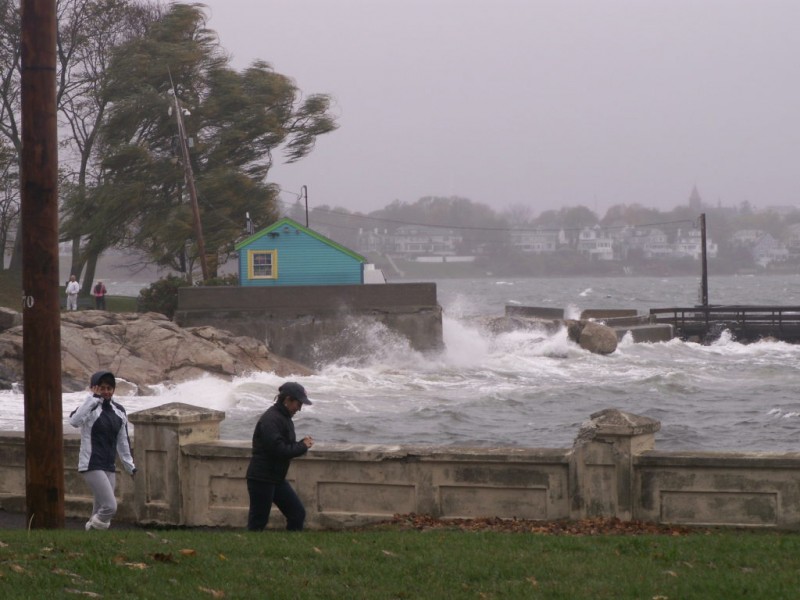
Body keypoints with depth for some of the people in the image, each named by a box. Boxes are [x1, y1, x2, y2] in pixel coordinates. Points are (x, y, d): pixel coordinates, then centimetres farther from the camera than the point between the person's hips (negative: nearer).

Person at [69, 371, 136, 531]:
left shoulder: (119, 411, 12)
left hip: (109, 467, 7)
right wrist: (94, 397, -30)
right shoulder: (90, 408, -9)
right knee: (110, 507, -17)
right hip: (92, 466, -7)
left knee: (100, 511, 6)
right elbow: (74, 421, -32)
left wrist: (130, 466, 22)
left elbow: (123, 441, 21)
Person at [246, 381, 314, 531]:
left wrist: (302, 443, -1)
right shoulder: (270, 420, -18)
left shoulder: (284, 418, 13)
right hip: (261, 478, -10)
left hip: (277, 478, 10)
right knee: (257, 523, -4)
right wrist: (303, 447, -13)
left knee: (298, 513, 8)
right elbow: (278, 450, -25)